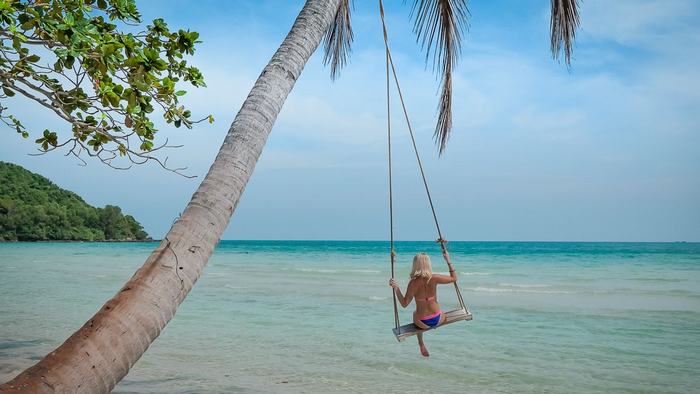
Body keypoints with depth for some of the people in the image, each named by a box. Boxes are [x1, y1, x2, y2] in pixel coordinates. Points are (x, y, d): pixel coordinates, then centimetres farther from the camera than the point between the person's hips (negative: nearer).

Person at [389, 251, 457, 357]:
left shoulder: (413, 283, -20)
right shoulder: (434, 278, -17)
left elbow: (404, 304, -13)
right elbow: (454, 278, 0)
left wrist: (396, 288, -11)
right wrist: (448, 261, 5)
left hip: (422, 323, -1)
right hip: (438, 319, 1)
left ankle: (421, 344, 42)